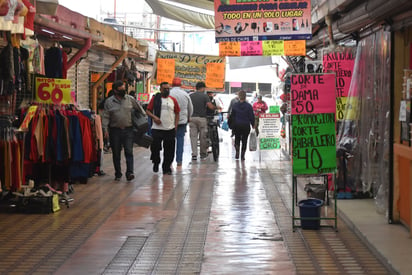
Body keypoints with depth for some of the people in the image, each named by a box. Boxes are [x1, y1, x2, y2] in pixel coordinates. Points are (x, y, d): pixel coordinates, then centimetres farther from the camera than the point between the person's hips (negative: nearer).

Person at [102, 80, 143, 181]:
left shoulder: (130, 99, 5)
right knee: (116, 153, 7)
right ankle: (118, 174, 16)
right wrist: (105, 129, -9)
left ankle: (130, 173, -13)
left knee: (129, 152, -9)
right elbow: (106, 117, 0)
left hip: (128, 130, 0)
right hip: (115, 130, 0)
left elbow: (139, 109, 16)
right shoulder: (109, 102, 2)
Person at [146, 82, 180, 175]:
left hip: (170, 129, 2)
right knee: (155, 147, -2)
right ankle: (156, 163, 24)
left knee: (169, 150, 4)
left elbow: (177, 113, 13)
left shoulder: (173, 100, 9)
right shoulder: (155, 99, 3)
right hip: (157, 129, -2)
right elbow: (148, 110, 5)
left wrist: (175, 126, 4)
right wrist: (154, 117, -14)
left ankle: (167, 168, 15)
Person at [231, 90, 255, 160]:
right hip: (246, 125, -1)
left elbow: (232, 116, 4)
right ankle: (242, 155, 3)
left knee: (237, 139, 15)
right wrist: (253, 124, 7)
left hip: (237, 125, 1)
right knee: (244, 140, 7)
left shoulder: (235, 105, -3)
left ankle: (237, 151, -8)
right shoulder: (248, 106, -7)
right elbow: (251, 116, -4)